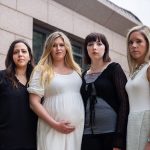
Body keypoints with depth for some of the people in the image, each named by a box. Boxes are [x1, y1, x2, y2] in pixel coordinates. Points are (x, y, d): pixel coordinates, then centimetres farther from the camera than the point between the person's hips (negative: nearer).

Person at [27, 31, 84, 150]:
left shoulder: (76, 69, 13)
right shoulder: (42, 70, 0)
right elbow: (34, 102, -5)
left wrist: (86, 121, 5)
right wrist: (55, 124, -12)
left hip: (78, 126, 4)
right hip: (53, 128, -4)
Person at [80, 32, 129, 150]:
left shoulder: (114, 68, -1)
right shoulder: (84, 75, 13)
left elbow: (124, 102, -8)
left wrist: (119, 138, -16)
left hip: (112, 131, -4)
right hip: (88, 133, 4)